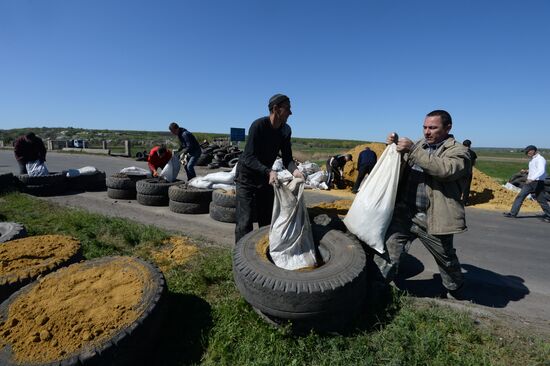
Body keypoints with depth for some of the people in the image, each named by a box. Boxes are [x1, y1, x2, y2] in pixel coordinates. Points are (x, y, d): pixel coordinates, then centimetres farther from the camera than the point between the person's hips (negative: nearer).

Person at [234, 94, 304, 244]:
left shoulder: (286, 130, -3)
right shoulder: (258, 125, -22)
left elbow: (286, 158, -4)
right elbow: (248, 158, -27)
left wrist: (294, 170, -26)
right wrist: (269, 172, -41)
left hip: (265, 176, 6)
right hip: (246, 177, -6)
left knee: (267, 220, 11)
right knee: (245, 222, -8)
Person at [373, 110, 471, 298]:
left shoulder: (458, 151, -3)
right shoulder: (418, 145, 13)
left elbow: (444, 169, -24)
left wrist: (412, 150, -25)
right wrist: (394, 146, 2)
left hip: (433, 219, -3)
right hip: (403, 213, 3)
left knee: (446, 260, 21)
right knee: (386, 249, -8)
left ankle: (455, 292, 48)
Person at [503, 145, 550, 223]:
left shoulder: (540, 159, -14)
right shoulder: (532, 159, 14)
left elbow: (541, 171, -28)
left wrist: (532, 179, -40)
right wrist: (526, 171, 8)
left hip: (538, 183, -8)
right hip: (530, 182, 8)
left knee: (541, 200, 2)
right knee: (520, 196, 1)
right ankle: (513, 213, 2)